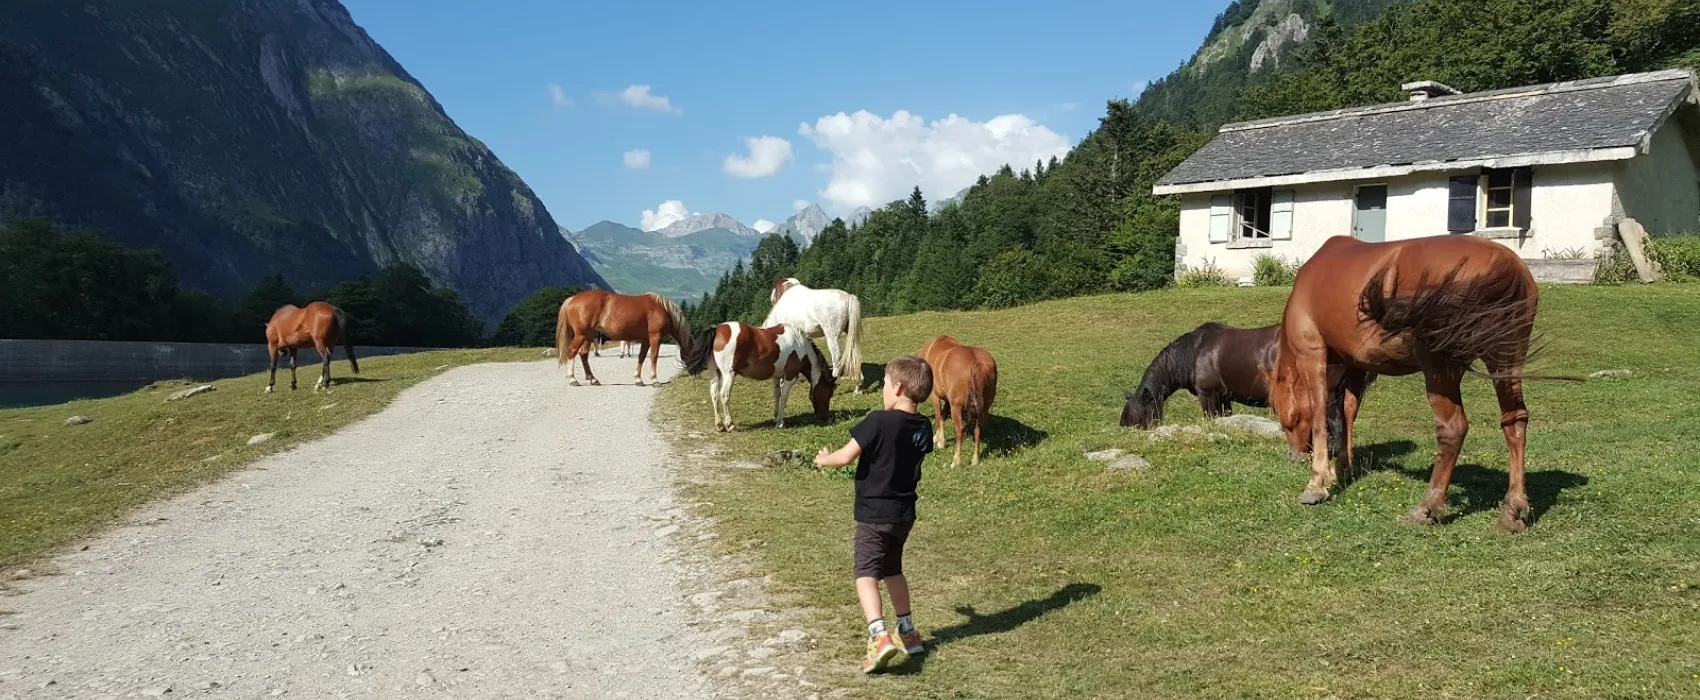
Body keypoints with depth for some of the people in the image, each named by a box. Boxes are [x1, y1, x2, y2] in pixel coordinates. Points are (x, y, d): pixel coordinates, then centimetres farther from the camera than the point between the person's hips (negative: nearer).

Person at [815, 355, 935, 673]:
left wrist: (823, 459, 2)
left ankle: (879, 636, -20)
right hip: (904, 514, 7)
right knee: (892, 570, 23)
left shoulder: (879, 422, -21)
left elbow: (846, 456, -18)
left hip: (874, 514, -7)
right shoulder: (924, 427, -1)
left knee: (866, 574, -4)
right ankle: (908, 632, 28)